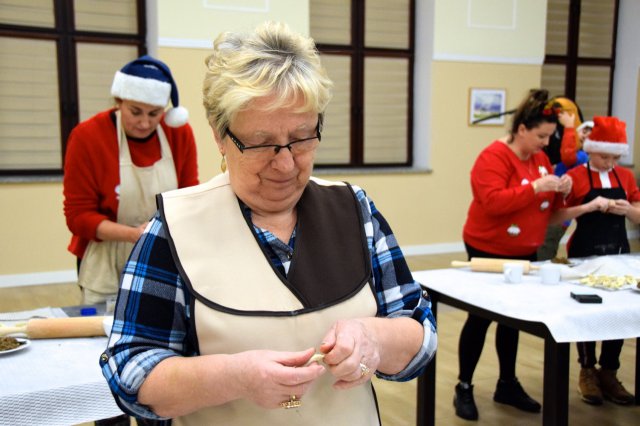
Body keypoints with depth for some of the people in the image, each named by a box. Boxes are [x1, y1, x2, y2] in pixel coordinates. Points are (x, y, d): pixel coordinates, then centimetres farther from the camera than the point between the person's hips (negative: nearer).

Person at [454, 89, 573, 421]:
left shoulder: (540, 157, 8)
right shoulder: (494, 157, -17)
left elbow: (546, 204, 14)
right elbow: (493, 201, -28)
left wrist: (559, 190, -6)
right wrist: (535, 187, -30)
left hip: (523, 252, 8)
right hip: (489, 251, -7)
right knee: (480, 318, 1)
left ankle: (507, 384, 28)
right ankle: (463, 388, 14)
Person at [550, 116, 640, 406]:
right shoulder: (575, 177, -7)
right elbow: (555, 217, -12)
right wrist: (588, 206, -23)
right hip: (585, 253, -4)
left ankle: (609, 372, 20)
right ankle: (587, 371, 21)